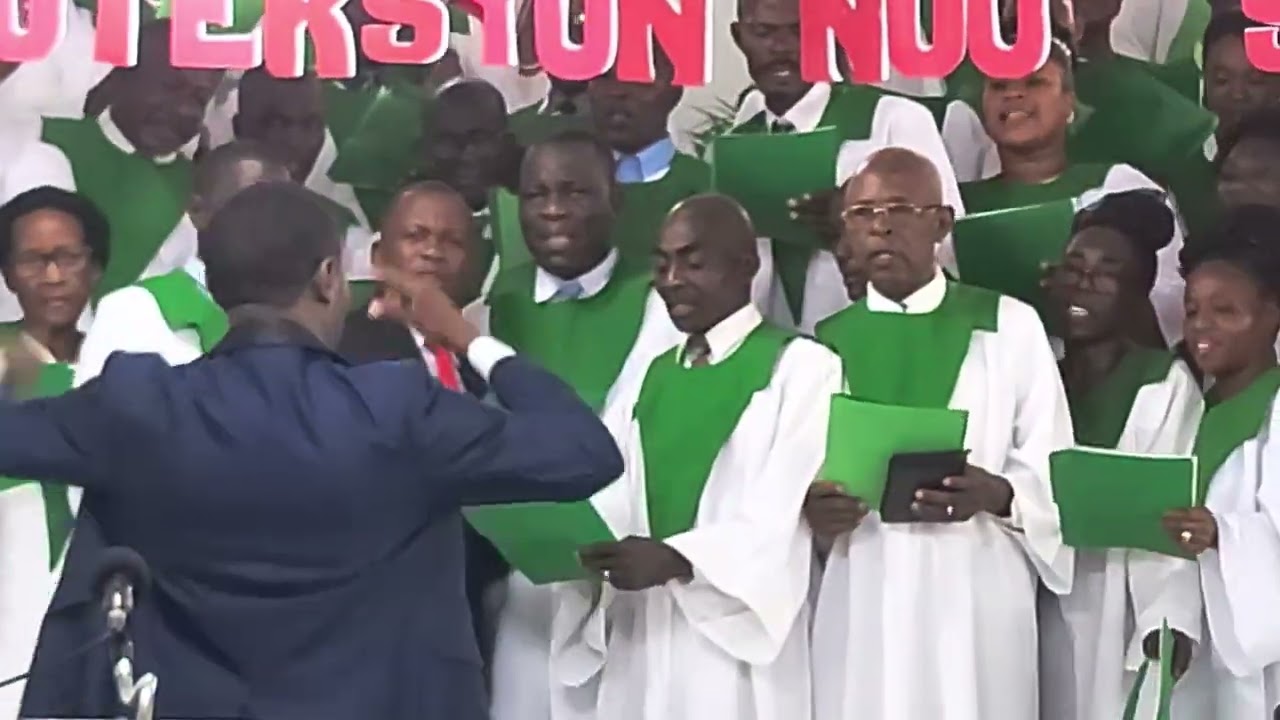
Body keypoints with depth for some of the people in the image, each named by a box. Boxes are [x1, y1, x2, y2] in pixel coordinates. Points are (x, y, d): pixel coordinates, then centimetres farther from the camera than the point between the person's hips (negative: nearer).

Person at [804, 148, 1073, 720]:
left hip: (976, 607, -2)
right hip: (859, 609, 2)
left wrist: (995, 495, -19)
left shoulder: (1011, 326, 4)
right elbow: (792, 486, 9)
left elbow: (1050, 473, 1)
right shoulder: (824, 344, 12)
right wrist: (812, 510, -13)